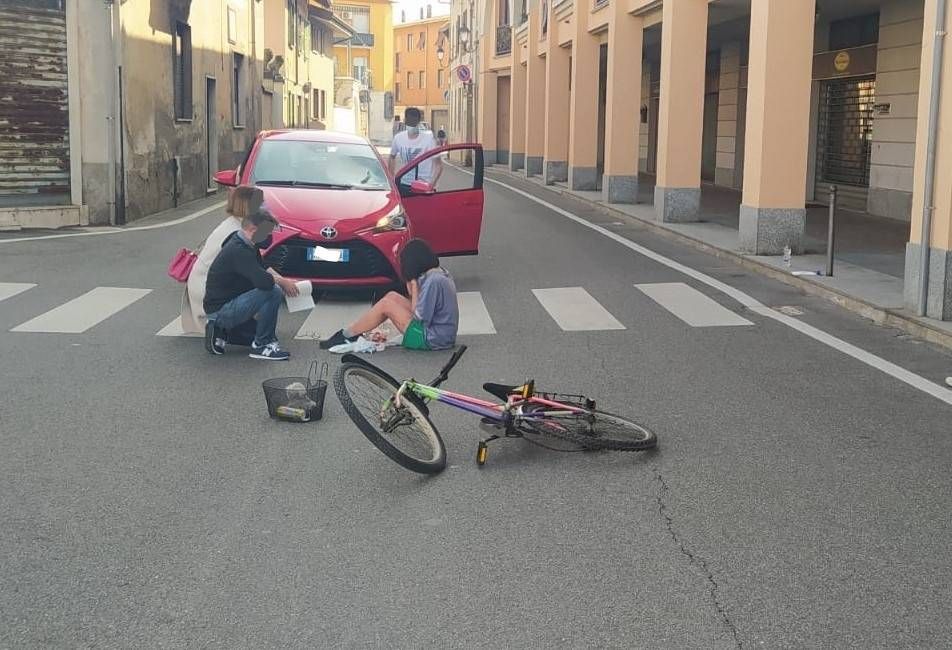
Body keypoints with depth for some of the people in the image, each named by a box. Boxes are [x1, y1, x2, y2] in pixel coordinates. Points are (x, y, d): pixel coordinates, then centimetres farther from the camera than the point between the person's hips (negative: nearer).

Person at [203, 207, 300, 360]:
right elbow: (263, 281, -33)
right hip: (220, 309, -10)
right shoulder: (238, 250, -24)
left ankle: (219, 329, 16)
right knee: (273, 292, -24)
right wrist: (282, 281, -13)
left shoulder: (246, 245, 6)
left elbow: (262, 270, 16)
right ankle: (261, 346, -12)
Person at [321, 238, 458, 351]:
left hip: (433, 340, -10)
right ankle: (352, 334, 12)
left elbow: (419, 317, -18)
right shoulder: (441, 273, 9)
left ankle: (346, 336, 6)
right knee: (392, 296, 9)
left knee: (385, 304, -7)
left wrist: (414, 286, -11)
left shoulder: (433, 281, -21)